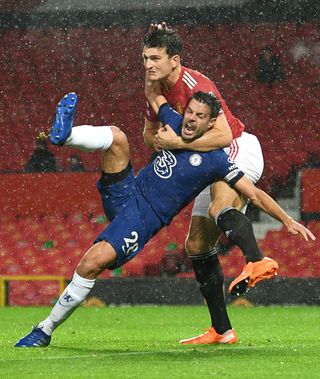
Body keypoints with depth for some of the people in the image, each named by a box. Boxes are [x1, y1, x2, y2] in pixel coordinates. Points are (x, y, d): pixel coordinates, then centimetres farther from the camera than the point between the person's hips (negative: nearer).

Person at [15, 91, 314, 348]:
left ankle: (45, 331, -18)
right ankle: (65, 135, -46)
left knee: (93, 261, -26)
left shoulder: (215, 160, -10)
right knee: (116, 137, -15)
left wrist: (288, 221, -7)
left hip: (144, 218, -6)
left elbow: (255, 195, -6)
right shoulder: (176, 124, 6)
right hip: (124, 194, 6)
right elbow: (153, 95, 25)